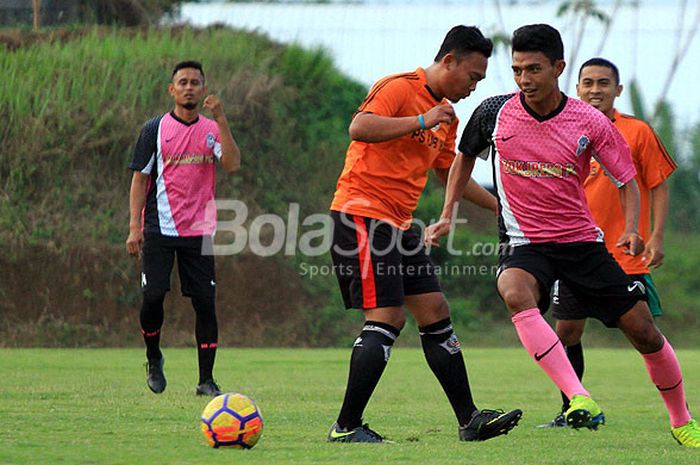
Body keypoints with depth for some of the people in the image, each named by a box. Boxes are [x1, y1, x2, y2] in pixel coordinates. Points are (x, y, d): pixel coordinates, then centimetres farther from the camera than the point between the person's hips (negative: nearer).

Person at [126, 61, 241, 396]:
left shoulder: (211, 130, 7)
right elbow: (140, 178, 3)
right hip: (159, 227, -1)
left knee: (205, 303, -3)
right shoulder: (155, 128, 3)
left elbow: (232, 164, -9)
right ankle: (153, 359, 17)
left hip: (198, 230, 2)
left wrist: (221, 119, -16)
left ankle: (206, 380, 3)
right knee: (153, 296, -10)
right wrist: (134, 227, -5)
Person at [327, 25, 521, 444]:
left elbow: (451, 174, 30)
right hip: (363, 212, -10)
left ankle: (469, 420, 11)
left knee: (436, 313, 7)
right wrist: (421, 121, -25)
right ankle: (346, 428, -11)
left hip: (399, 222, 10)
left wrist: (502, 206, 31)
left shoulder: (447, 116, 17)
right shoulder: (400, 88, -11)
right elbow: (359, 128, -27)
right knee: (388, 319, -15)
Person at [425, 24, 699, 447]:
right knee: (515, 293, -36)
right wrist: (447, 216, 7)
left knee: (645, 331, -1)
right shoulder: (495, 113, -7)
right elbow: (466, 157, 14)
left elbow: (626, 179, 3)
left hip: (582, 240, 1)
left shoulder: (591, 123, -9)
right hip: (525, 244, -1)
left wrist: (632, 229, -15)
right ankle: (580, 399, -43)